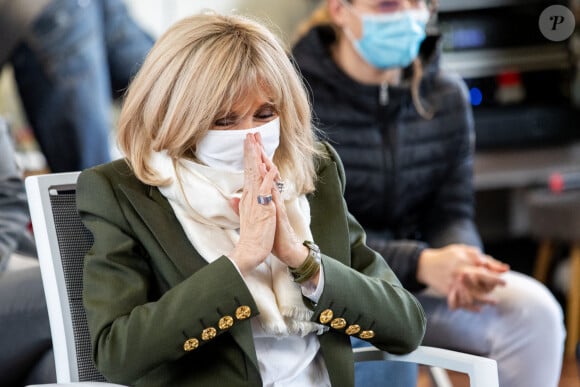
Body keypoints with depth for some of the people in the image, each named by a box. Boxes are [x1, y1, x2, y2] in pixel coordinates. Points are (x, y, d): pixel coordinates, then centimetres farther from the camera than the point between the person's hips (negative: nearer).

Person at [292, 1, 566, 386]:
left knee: (533, 310, -20)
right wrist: (420, 264, -32)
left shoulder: (447, 96, 3)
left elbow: (452, 213, 2)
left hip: (413, 283, 5)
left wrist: (462, 263, -24)